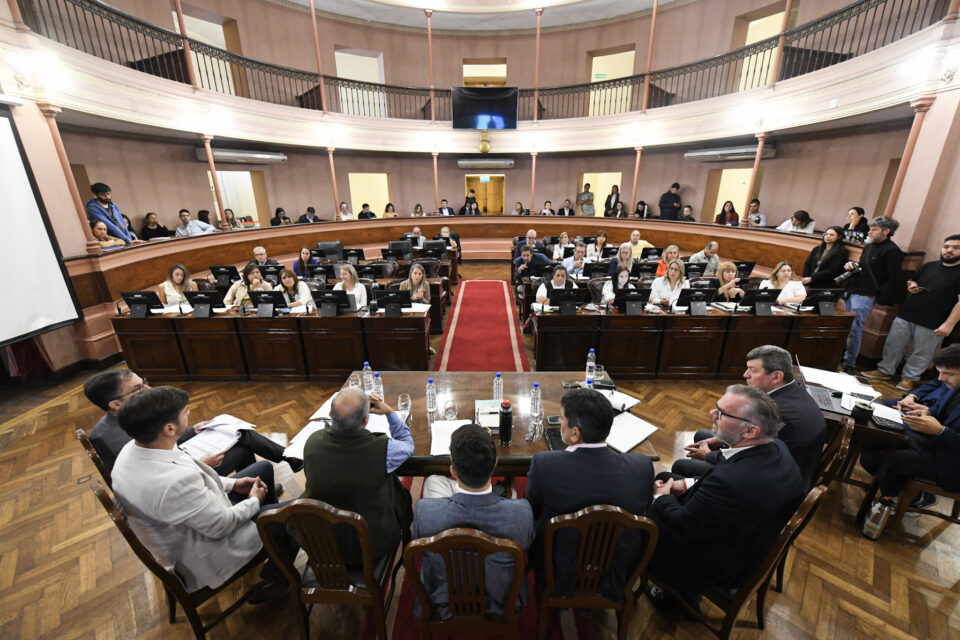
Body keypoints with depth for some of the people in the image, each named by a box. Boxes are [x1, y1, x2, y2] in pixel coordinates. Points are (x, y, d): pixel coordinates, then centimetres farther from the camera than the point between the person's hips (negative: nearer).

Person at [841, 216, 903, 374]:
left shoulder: (892, 251, -11)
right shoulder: (869, 246, 15)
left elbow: (893, 278, -13)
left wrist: (884, 300, -13)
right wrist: (851, 266, 6)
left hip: (865, 297, -8)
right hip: (851, 292, 8)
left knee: (854, 330, -7)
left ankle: (849, 364, 1)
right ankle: (841, 356, 22)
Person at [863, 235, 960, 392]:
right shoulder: (930, 266, 11)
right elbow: (912, 280, 27)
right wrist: (911, 286, 1)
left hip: (932, 325, -5)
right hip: (905, 316, 5)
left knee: (922, 353, 6)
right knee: (893, 345, 9)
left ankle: (910, 378, 19)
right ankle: (886, 370, 22)